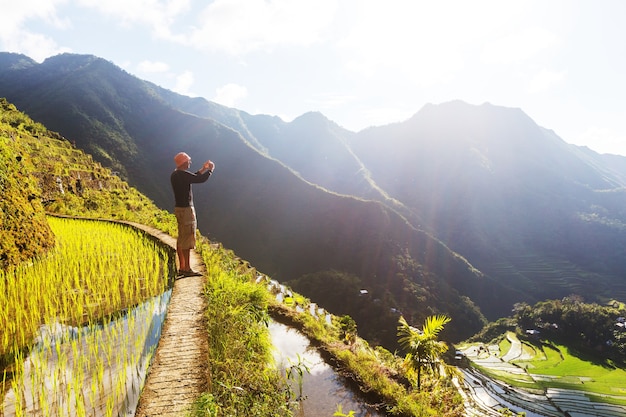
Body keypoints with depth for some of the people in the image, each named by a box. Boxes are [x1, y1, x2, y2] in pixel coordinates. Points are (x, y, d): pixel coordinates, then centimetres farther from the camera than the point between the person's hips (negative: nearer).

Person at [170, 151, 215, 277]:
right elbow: (201, 179, -19)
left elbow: (193, 177, 25)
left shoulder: (175, 175, 11)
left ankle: (182, 267, 20)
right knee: (186, 239, -5)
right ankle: (187, 269, 0)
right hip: (186, 209, -10)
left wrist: (202, 169, 24)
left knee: (181, 239, 13)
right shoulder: (183, 175, -18)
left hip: (179, 208, 10)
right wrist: (210, 169, -1)